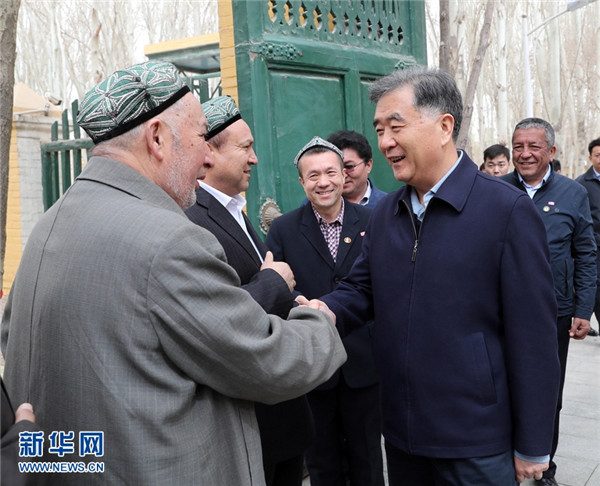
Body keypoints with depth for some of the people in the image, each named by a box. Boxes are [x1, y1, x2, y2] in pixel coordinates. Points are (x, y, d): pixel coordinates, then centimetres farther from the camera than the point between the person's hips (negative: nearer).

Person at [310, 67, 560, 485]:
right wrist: (325, 312, -12)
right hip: (400, 434, 6)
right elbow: (362, 289, 11)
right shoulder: (384, 213, 6)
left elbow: (533, 336, -13)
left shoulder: (508, 210, -13)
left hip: (477, 442, -5)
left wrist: (533, 447, -10)